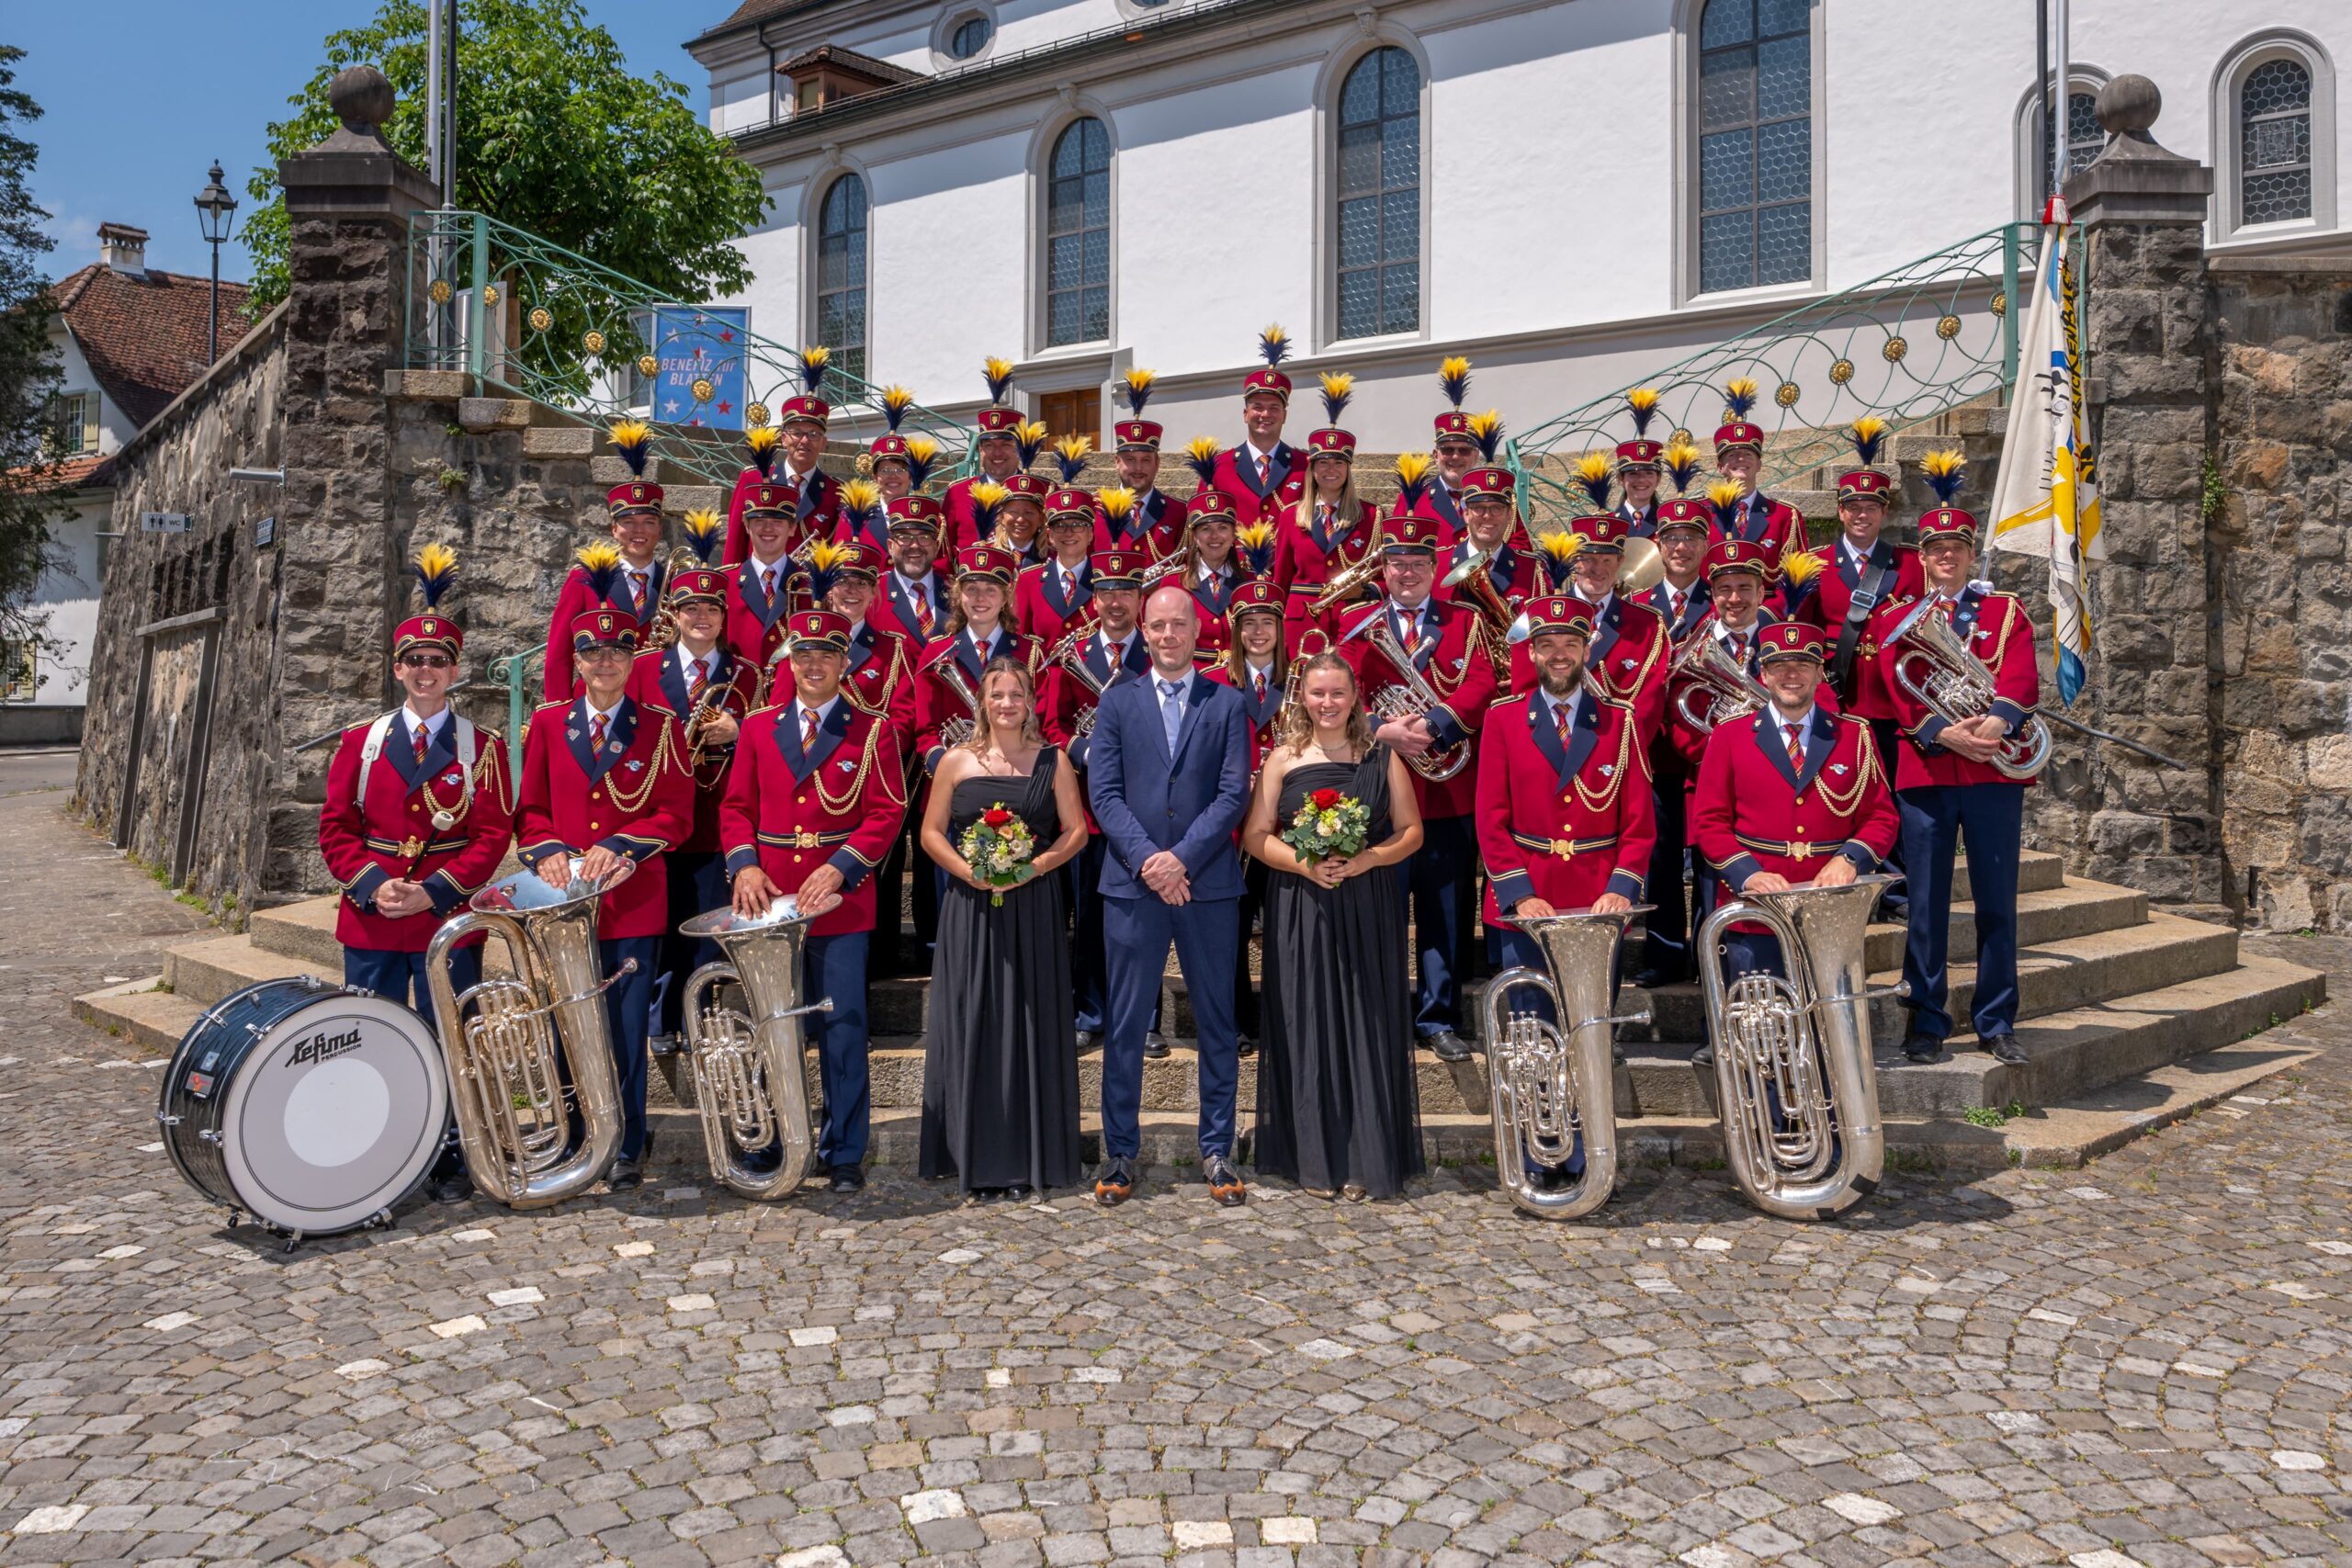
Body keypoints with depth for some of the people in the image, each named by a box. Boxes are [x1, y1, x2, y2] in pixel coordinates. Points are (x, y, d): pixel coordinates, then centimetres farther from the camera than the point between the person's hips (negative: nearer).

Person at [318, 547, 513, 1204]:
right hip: (369, 924, 2)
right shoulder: (361, 742, 6)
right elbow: (336, 827, 5)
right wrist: (373, 885, -12)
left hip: (449, 922, -2)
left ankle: (449, 1159, 18)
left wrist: (433, 892, -15)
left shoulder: (482, 748, 0)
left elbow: (492, 835, -5)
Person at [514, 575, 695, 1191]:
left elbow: (676, 813, -3)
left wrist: (617, 847, -16)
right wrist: (547, 851, -10)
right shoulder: (548, 724, 8)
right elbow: (529, 809, 9)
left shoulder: (661, 726, 1)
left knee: (626, 1030, 3)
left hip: (632, 900, -2)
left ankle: (628, 1149, 16)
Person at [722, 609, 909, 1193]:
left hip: (840, 900, -2)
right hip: (771, 898, 3)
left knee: (843, 1025, 0)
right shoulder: (758, 727, 10)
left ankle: (844, 1153, 10)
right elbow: (737, 806, 9)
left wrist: (839, 868, -17)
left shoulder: (872, 732, 1)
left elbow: (886, 814, -5)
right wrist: (745, 865, -8)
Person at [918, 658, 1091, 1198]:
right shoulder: (957, 762, 6)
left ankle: (1028, 1156, 11)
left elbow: (1076, 830, 3)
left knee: (1031, 1024, 2)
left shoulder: (1052, 761, 5)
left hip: (1033, 905, 0)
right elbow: (931, 832, 6)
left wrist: (1033, 868, -12)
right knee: (971, 1025, 2)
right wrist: (968, 870, -12)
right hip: (970, 907, 0)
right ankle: (978, 1156, 10)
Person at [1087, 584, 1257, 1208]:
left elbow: (1234, 793, -2)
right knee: (1126, 1024, 3)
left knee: (1216, 1022, 7)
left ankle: (1217, 1150, 17)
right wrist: (1145, 859, -12)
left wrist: (1182, 856, -13)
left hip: (1209, 883, 0)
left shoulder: (1227, 704, 7)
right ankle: (1120, 1152, 14)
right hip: (1133, 885, 0)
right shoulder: (1117, 702, 8)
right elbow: (1104, 792, 1)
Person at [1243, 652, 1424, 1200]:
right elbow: (1255, 836, 2)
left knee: (1367, 1027, 1)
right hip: (1300, 909, 0)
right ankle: (1316, 1159, 12)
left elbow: (1411, 831, 5)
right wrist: (1304, 864, -15)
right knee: (1308, 1026, 2)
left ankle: (1367, 1160, 10)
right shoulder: (1283, 759, 4)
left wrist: (1368, 859, -13)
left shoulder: (1382, 758, 6)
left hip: (1369, 911, 0)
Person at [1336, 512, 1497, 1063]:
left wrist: (1432, 725, -21)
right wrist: (1383, 732, -20)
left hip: (1448, 792, 1)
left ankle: (1438, 1017, 18)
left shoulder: (1465, 622, 8)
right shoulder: (1357, 625, 8)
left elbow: (1481, 686, -6)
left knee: (1444, 910, 7)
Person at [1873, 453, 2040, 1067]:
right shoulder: (1895, 617, 9)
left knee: (1997, 901, 5)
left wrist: (1996, 722, -25)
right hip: (1923, 770, -1)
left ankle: (1996, 1024, 15)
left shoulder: (2007, 612, 11)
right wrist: (1946, 732, -20)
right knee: (1925, 903, 3)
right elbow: (1899, 689, -4)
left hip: (1996, 770, 1)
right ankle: (1927, 1022, 13)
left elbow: (2021, 678, -5)